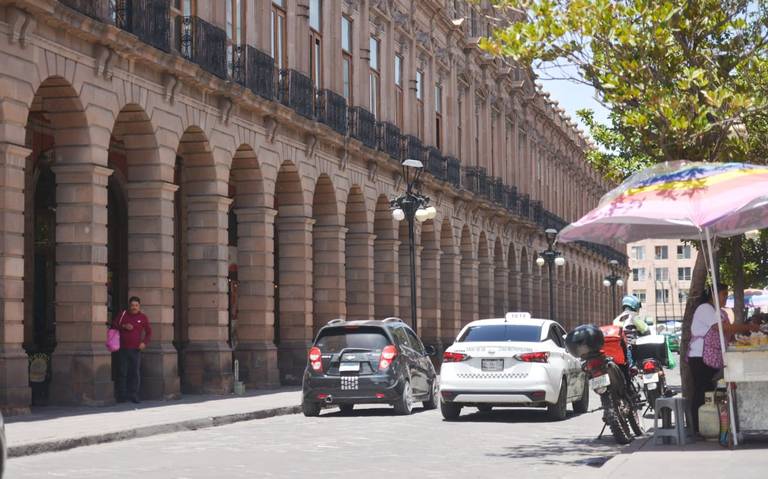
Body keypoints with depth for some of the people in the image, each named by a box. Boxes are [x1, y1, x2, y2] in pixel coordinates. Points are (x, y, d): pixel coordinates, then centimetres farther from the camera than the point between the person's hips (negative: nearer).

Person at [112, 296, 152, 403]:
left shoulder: (143, 317, 5)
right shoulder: (122, 315, 4)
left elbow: (149, 332, 10)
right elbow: (114, 325, 9)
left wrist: (145, 342, -5)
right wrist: (123, 326, -9)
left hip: (136, 350, 0)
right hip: (123, 349, 0)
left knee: (135, 373, -3)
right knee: (122, 373, 1)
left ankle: (134, 396, 3)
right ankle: (122, 396, 7)